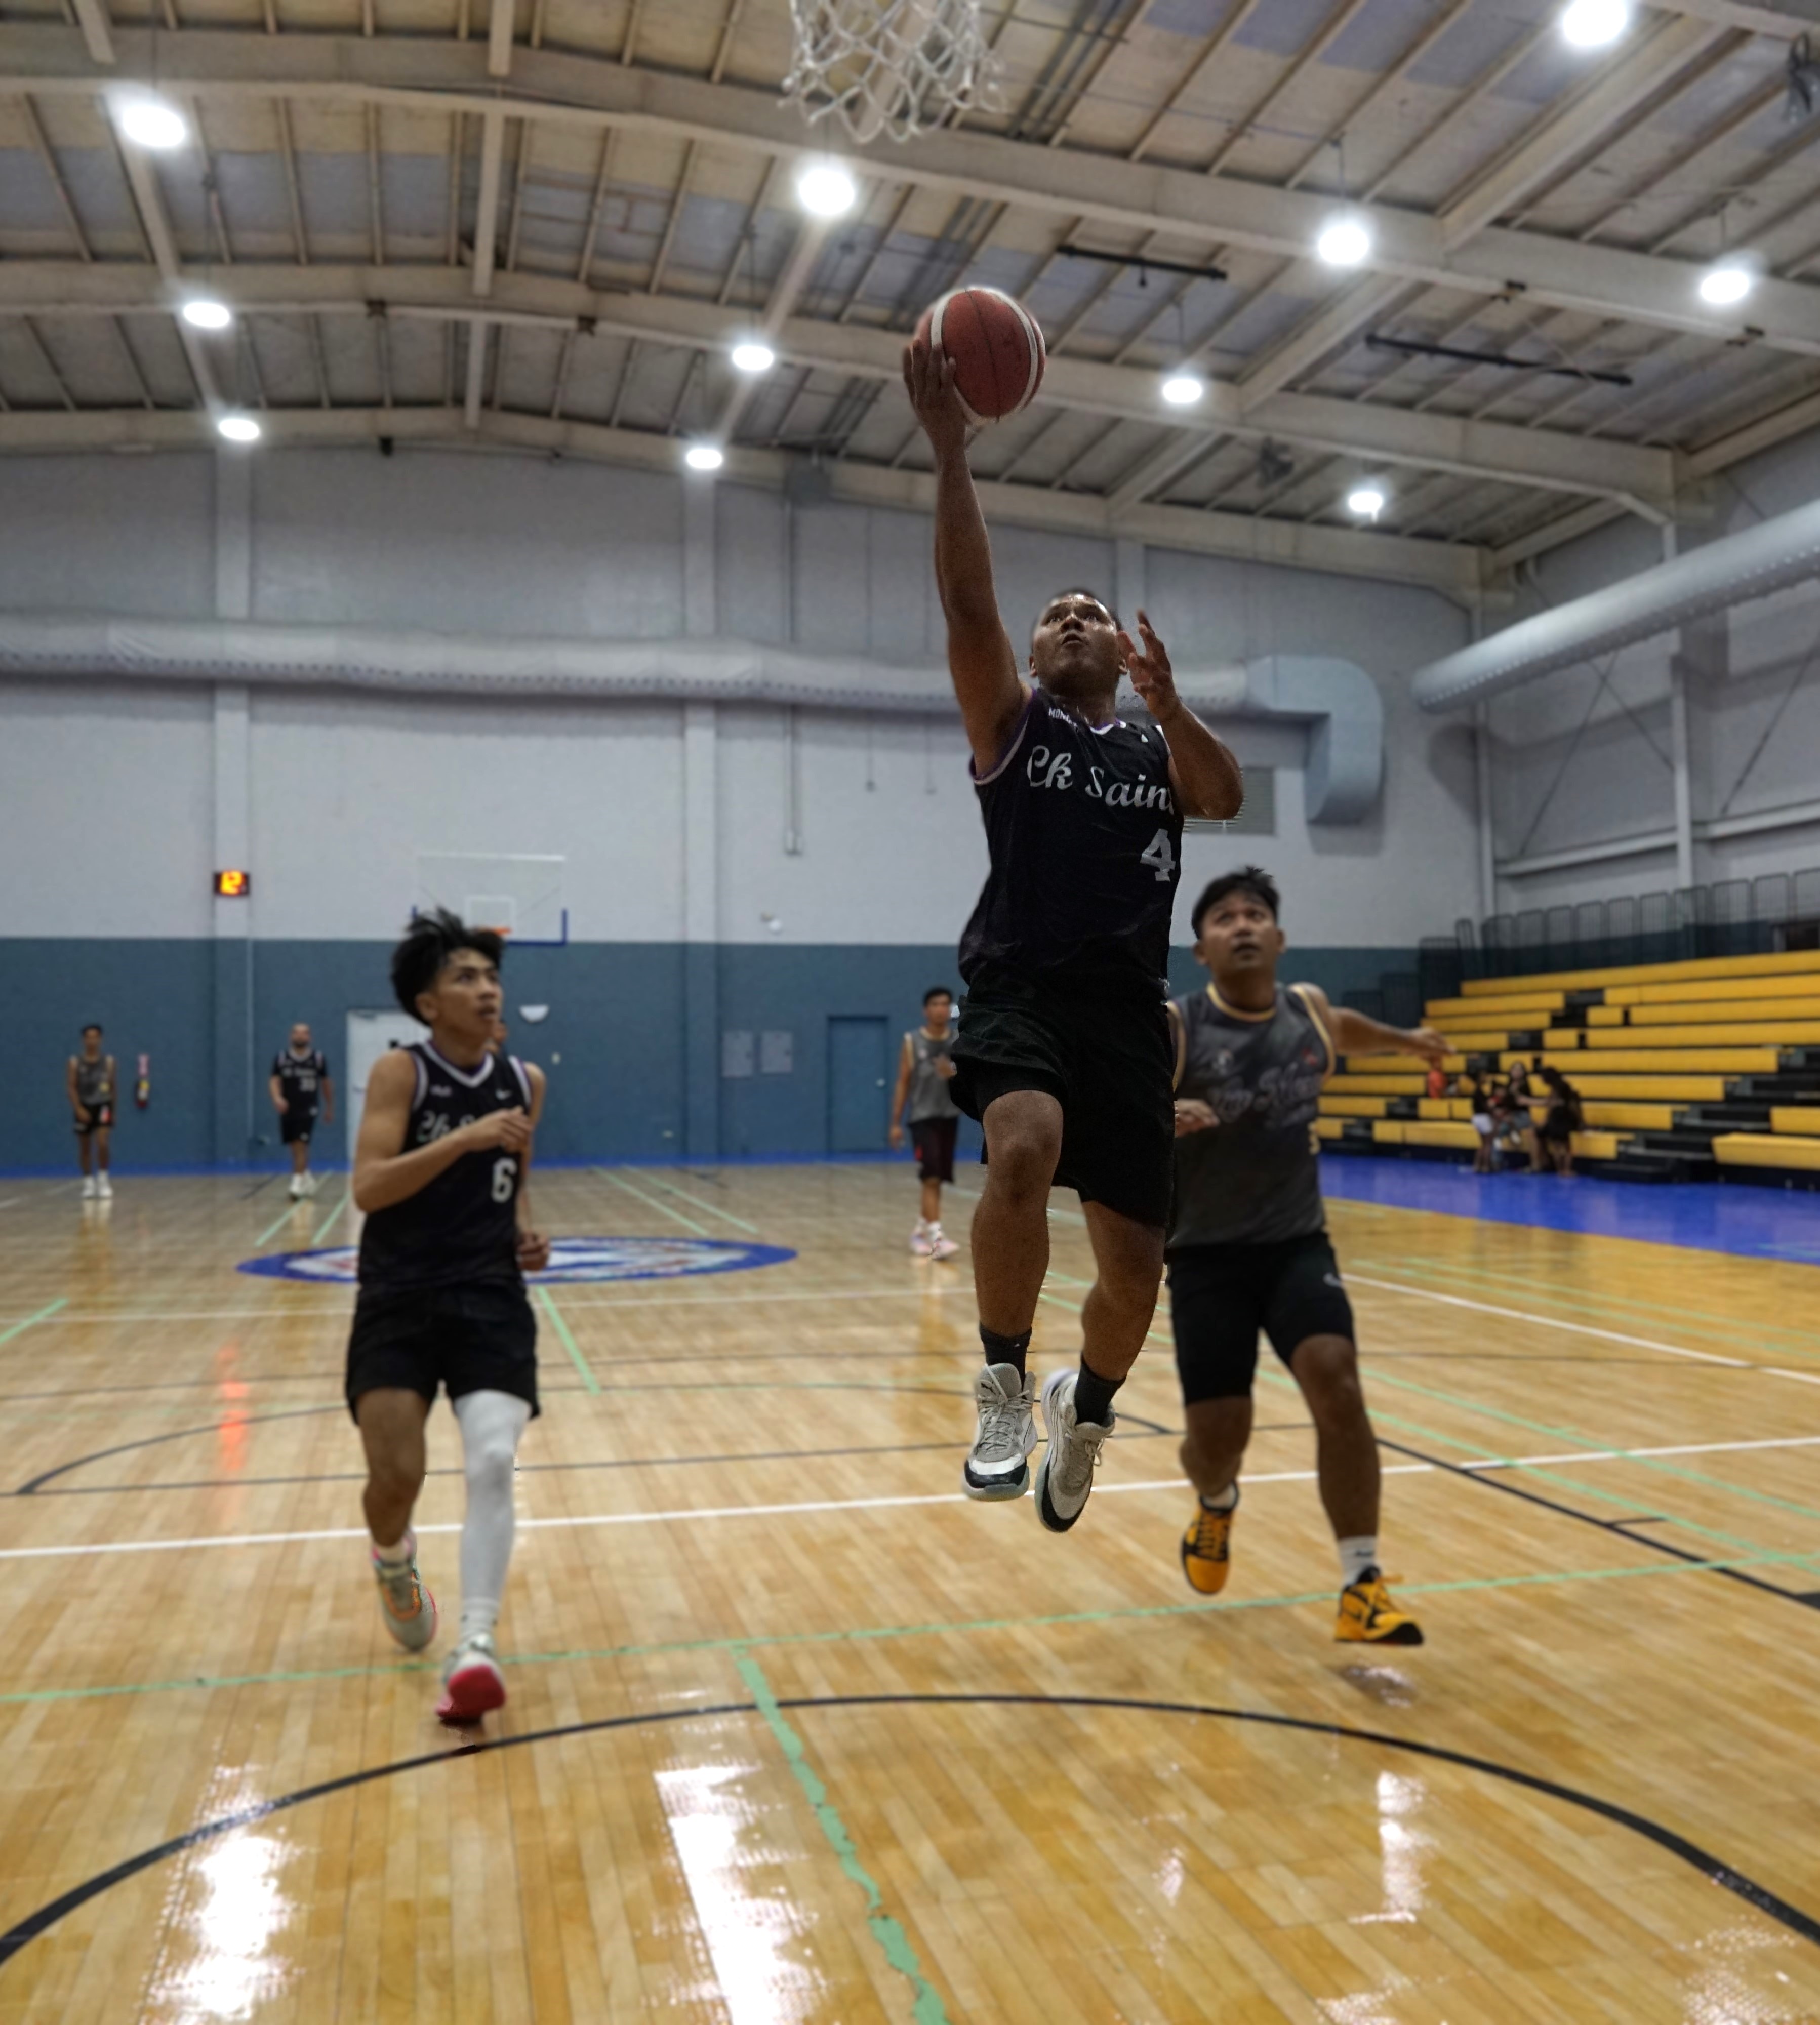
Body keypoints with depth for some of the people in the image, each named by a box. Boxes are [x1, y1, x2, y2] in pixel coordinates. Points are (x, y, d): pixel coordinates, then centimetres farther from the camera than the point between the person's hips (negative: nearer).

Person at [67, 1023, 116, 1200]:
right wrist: (79, 1109, -16)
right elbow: (72, 1087, -4)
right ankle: (88, 1183, 20)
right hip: (84, 1108, 1)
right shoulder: (75, 1062, -1)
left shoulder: (108, 1061, 2)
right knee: (85, 1148, 8)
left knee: (102, 1142, -18)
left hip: (103, 1106, -1)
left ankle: (103, 1180, -6)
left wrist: (114, 1110, 9)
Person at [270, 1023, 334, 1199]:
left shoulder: (319, 1058, -3)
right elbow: (275, 1080, -5)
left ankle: (297, 1184, -11)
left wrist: (329, 1108, 13)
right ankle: (307, 1177, 31)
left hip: (308, 1110, -3)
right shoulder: (281, 1057, 0)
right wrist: (277, 1098, -26)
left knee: (301, 1146, -12)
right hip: (288, 1109, 3)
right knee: (295, 1148, 12)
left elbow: (326, 1083, 8)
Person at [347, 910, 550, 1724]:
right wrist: (464, 1139, -30)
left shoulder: (524, 1081, 5)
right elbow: (367, 1188, -21)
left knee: (492, 1462, -15)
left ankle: (476, 1650, -11)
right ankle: (395, 1564, 30)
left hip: (490, 1296, 2)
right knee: (396, 1475, -7)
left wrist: (526, 1231, 3)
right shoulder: (400, 1072, -9)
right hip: (399, 1297, -2)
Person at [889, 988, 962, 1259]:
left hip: (949, 1117, 4)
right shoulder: (912, 1042, -1)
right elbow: (903, 1084, 0)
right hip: (923, 1118, -4)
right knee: (931, 1177, -14)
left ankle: (921, 1230, 29)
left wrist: (954, 1075, -18)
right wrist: (896, 1123, -2)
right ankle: (936, 1237, -19)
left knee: (937, 1179, 12)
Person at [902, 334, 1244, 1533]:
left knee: (1135, 1265, 2)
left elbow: (1229, 798, -4)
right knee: (1024, 1150, -35)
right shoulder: (1012, 725, 10)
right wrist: (952, 451, -14)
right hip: (1021, 993, -3)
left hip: (1128, 1009, 3)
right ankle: (1005, 1383, -14)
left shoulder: (1162, 751, 17)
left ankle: (1085, 1409, 33)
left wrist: (1171, 706, -20)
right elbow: (968, 604, -6)